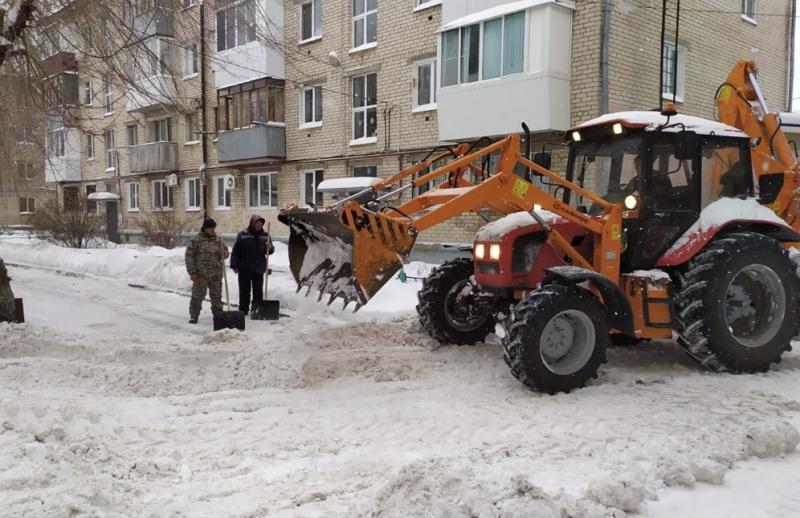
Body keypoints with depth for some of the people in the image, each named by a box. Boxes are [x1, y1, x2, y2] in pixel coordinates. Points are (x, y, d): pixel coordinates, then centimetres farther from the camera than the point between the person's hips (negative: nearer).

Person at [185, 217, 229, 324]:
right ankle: (194, 316, 10)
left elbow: (226, 252, 19)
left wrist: (223, 253, -7)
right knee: (197, 296, 0)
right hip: (200, 275, -4)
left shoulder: (218, 240, 9)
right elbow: (189, 256, -6)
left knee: (216, 296, 12)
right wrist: (192, 272, -11)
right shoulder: (196, 240, -5)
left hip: (216, 275, 4)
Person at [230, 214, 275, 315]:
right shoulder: (242, 235, -6)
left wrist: (270, 248, -9)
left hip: (259, 269, 3)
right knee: (244, 290, 5)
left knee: (258, 291, 7)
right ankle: (243, 310, 13)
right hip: (244, 268, -2)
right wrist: (235, 265, -10)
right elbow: (235, 251, -5)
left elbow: (271, 250, 15)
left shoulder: (265, 235, 5)